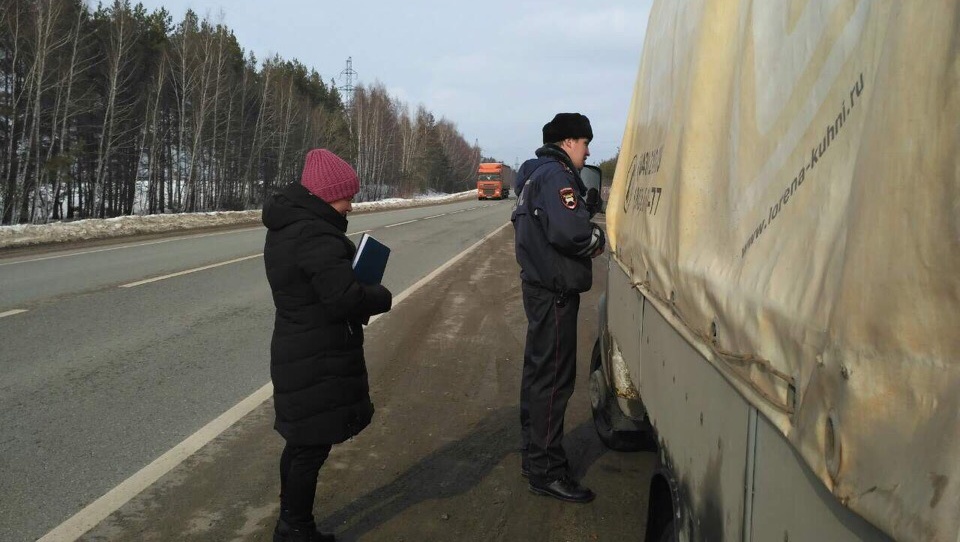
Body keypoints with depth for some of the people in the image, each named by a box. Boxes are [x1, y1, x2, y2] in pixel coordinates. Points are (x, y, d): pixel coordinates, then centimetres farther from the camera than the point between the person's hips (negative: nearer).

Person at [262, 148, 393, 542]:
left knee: (300, 440, 20)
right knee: (313, 446, 1)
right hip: (319, 359, -10)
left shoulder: (285, 226, 10)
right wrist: (382, 298, -9)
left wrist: (363, 293, 6)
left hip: (295, 350, 10)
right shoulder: (316, 236, -24)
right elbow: (344, 297, -28)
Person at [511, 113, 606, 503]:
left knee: (539, 371, 18)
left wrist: (589, 238, 7)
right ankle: (546, 471, 1)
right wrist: (598, 240, -10)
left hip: (541, 287, 11)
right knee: (554, 377, -6)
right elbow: (569, 230, -31)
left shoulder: (536, 175, 17)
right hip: (555, 291, -11)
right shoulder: (556, 175, -16)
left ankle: (534, 454, 30)